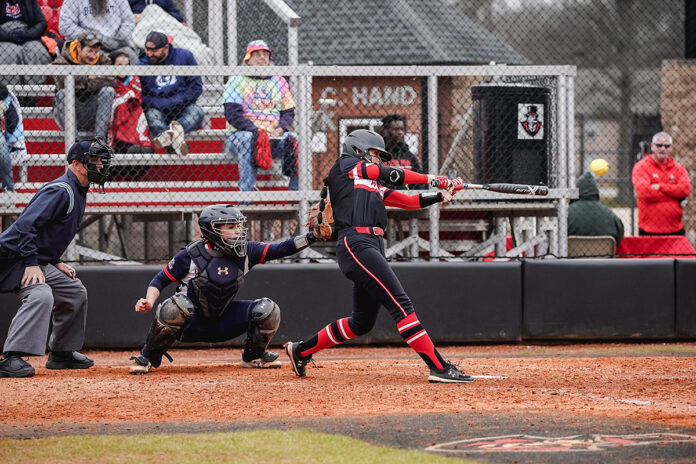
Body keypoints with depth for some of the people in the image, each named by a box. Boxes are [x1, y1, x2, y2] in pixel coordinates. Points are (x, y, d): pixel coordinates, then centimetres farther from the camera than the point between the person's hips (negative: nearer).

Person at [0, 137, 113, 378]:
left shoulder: (78, 193, 14)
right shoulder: (60, 191, -19)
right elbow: (26, 225, -27)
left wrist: (56, 263, 13)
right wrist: (31, 264, -29)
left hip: (40, 261, 11)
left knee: (75, 292, 17)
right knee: (41, 296, -31)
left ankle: (62, 353, 27)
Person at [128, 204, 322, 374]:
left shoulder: (245, 252, -6)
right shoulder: (191, 256, -15)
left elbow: (281, 249, -12)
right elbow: (160, 280, -6)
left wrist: (313, 236, -26)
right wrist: (149, 302, -25)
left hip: (222, 323, 4)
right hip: (190, 325, -4)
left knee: (268, 310, -12)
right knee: (177, 305, -38)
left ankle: (253, 356, 15)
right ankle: (148, 358, -15)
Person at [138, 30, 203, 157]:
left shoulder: (184, 57, 3)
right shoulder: (142, 65, 3)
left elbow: (196, 86, 2)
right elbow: (140, 96, -2)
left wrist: (176, 101, -11)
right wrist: (161, 104, -18)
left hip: (182, 109, 1)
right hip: (157, 109, -1)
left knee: (197, 112, -29)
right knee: (151, 114, -34)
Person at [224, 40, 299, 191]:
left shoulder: (279, 81, 18)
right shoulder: (237, 80, 4)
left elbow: (288, 111, 16)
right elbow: (232, 114, -6)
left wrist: (280, 129, -7)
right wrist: (255, 130, -19)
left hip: (273, 136, 4)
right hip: (240, 134, -4)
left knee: (294, 139, -23)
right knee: (248, 140, -38)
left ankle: (297, 189, -22)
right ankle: (246, 190, -42)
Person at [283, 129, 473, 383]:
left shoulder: (375, 188, 28)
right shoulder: (345, 165, 8)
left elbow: (410, 201, 22)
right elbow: (390, 174, 3)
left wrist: (442, 195, 9)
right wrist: (430, 179, 8)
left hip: (374, 248, 10)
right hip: (356, 245, -10)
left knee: (363, 322, 13)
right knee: (399, 303, -18)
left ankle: (301, 350, 28)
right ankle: (439, 367, -26)